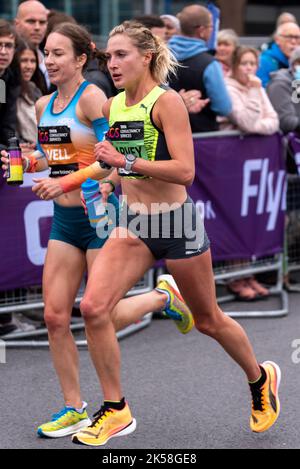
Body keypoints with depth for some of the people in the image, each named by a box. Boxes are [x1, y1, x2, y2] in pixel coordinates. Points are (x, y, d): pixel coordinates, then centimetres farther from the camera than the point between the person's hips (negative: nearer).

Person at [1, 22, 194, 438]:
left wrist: (62, 182, -28)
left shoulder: (91, 97, -14)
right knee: (55, 317, 1)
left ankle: (164, 297, 27)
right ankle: (74, 409, 12)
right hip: (64, 220, 7)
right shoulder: (44, 105, 9)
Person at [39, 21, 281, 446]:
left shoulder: (166, 102, -15)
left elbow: (185, 171, -24)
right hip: (132, 225, 6)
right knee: (93, 307, -14)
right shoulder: (111, 107, 5)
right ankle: (116, 411, 0)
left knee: (208, 321, 11)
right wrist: (63, 182, 19)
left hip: (176, 222, -6)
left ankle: (261, 379, 39)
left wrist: (126, 162, -28)